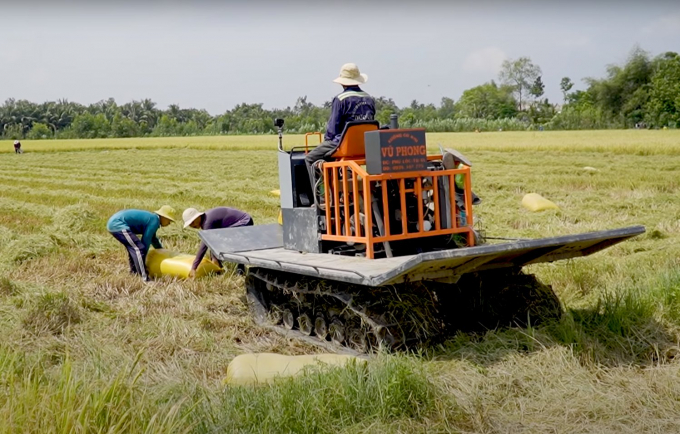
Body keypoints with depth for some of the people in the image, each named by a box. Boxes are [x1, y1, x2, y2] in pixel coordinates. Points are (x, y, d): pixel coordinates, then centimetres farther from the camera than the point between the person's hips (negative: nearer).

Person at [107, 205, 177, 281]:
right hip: (118, 224, -11)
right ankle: (145, 278, -19)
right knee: (139, 248, -15)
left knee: (132, 247, 27)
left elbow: (153, 238, 36)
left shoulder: (151, 218, 20)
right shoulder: (154, 221, -10)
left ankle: (134, 272, 43)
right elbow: (146, 240, -8)